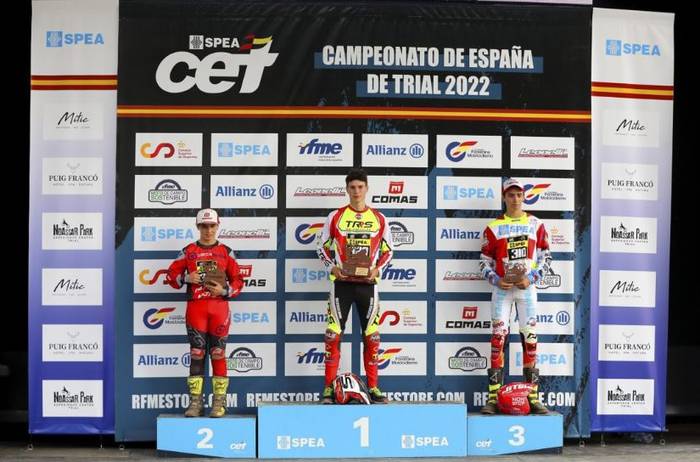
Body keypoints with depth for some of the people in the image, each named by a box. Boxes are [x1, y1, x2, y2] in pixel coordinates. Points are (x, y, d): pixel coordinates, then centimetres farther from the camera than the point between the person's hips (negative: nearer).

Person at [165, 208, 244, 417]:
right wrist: (186, 278, -7)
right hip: (195, 307, 1)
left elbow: (238, 281, 8)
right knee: (196, 354, 1)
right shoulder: (188, 251, 10)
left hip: (219, 307, -1)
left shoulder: (226, 252, 9)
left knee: (218, 354, -1)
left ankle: (219, 402, 4)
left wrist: (224, 290, -10)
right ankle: (195, 402, 5)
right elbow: (171, 275, 11)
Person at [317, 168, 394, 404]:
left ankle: (373, 387, 12)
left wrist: (377, 268, -4)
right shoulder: (335, 216, 4)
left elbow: (388, 250, 13)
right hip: (341, 282, -1)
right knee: (334, 334, -3)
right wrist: (332, 267, -8)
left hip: (368, 283, 1)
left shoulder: (379, 219, 7)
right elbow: (323, 247, 9)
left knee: (371, 336, 4)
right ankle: (329, 388, 3)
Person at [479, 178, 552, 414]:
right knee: (497, 339, -5)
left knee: (530, 340, 1)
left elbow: (545, 257, 7)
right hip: (502, 288, -1)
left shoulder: (536, 225, 6)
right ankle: (493, 397, -4)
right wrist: (496, 280, -10)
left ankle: (533, 397, 5)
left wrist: (531, 278, -7)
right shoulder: (493, 228, 4)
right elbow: (485, 261, 6)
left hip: (526, 288, 1)